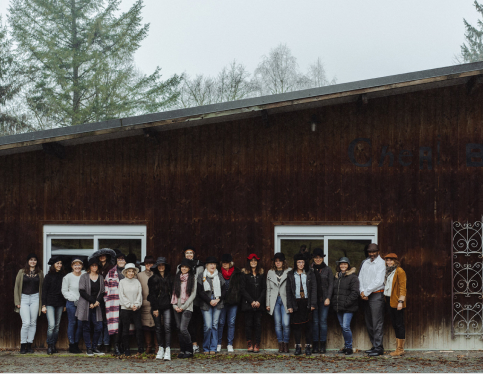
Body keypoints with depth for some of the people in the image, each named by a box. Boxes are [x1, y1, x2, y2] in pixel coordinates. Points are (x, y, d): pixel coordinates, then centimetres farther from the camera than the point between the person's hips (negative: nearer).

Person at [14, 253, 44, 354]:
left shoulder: (40, 273, 8)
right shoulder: (22, 272, 4)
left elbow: (42, 287, 10)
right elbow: (17, 287, 5)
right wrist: (17, 302, -1)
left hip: (35, 298, 2)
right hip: (24, 298, -2)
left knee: (33, 323, 3)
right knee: (26, 323, -11)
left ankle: (29, 345, 11)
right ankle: (23, 345, -1)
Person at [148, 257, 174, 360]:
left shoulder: (170, 278, 9)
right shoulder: (152, 279, 5)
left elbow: (172, 292, 10)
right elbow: (152, 294, 1)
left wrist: (172, 304, 2)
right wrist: (155, 308, -5)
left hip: (167, 306, 0)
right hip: (156, 306, 0)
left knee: (167, 327, -12)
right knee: (158, 328, 5)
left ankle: (168, 351, -15)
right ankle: (160, 349, 15)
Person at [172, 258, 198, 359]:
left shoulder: (192, 278, 1)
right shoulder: (177, 278, 12)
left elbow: (193, 294, -3)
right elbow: (174, 292, 13)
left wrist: (183, 307, -7)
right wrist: (174, 305, -1)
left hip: (187, 307, -4)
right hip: (177, 308, 4)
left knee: (183, 329, -14)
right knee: (179, 329, 3)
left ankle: (189, 351, -3)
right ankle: (182, 351, 11)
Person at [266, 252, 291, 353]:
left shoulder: (289, 272, 2)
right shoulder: (270, 273, 14)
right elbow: (268, 289, 16)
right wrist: (268, 304, 11)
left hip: (285, 300, -3)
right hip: (274, 301, 3)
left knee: (286, 324, -10)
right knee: (278, 324, 2)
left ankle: (286, 344, 3)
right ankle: (280, 344, 10)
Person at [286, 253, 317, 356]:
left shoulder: (310, 274, 6)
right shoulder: (290, 275, 8)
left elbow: (314, 289, 3)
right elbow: (288, 291, 6)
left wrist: (313, 304, -6)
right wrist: (289, 305, -2)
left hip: (307, 302, -1)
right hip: (296, 303, 1)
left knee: (308, 325, -1)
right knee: (296, 325, 0)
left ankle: (308, 347, 5)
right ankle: (298, 347, 6)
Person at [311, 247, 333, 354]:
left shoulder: (328, 270, 7)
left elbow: (331, 285, 5)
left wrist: (328, 298, -5)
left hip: (324, 299, -1)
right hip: (313, 299, 1)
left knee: (323, 321, -3)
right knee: (315, 322, -1)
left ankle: (323, 345, 0)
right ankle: (315, 345, 2)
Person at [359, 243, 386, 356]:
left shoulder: (381, 263, -6)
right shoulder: (365, 262, 14)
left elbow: (378, 281, -13)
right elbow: (361, 277, 12)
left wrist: (366, 292, -11)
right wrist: (362, 291, -4)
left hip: (376, 295, -7)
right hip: (366, 296, 7)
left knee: (377, 323, -9)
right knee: (369, 323, 8)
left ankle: (378, 348, -9)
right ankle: (374, 345, 14)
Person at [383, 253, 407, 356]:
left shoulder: (399, 271, -9)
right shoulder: (388, 271, 16)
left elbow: (402, 287, -13)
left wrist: (400, 301, -20)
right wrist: (386, 300, 12)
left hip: (396, 302, -8)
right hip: (389, 301, 8)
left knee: (399, 324, -5)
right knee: (394, 324, 10)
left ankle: (400, 349, -3)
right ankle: (398, 347, 14)